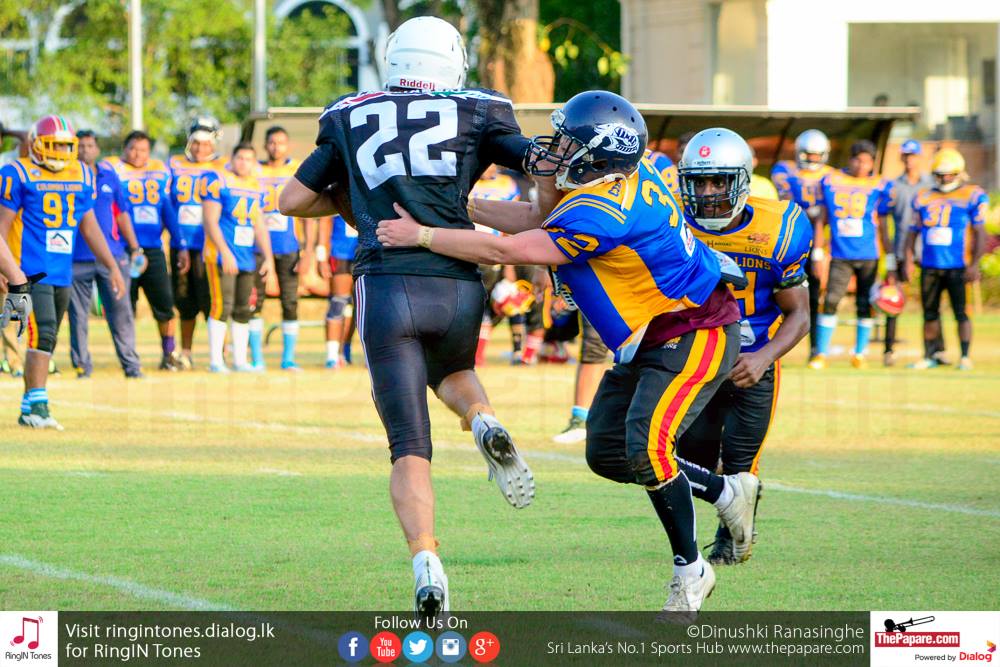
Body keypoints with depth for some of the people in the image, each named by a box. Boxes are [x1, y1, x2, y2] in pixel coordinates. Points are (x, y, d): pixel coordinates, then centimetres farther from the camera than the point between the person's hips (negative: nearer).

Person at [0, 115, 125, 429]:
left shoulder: (81, 176, 12)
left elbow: (89, 226, 20)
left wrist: (112, 267, 18)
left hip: (62, 272, 6)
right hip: (31, 271, -6)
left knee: (46, 341, 8)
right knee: (42, 334, -17)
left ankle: (29, 409, 15)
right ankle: (37, 405, -15)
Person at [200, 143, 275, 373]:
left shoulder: (256, 186, 13)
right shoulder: (218, 181, -8)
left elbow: (259, 226, 18)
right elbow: (211, 221, -13)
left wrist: (268, 258, 12)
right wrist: (225, 253, -19)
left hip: (247, 257, 7)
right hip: (222, 256, -7)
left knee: (243, 310, 9)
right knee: (222, 306, -10)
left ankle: (240, 360, 15)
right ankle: (215, 360, -6)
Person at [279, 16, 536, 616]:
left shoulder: (352, 120, 15)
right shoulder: (477, 115, 11)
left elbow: (294, 200, 21)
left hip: (387, 287, 0)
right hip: (459, 287, 0)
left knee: (410, 447, 2)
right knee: (452, 371, 33)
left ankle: (428, 566, -19)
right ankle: (486, 423, 0)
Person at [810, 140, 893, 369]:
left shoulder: (879, 187, 0)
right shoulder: (831, 182, 1)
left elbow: (883, 228, 5)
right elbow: (821, 220, 6)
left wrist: (890, 265, 4)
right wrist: (817, 255, 2)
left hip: (868, 256, 0)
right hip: (840, 255, 0)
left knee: (865, 306, 5)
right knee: (831, 302, -8)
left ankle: (859, 354, 17)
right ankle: (821, 354, -2)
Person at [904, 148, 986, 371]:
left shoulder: (973, 196, -3)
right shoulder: (923, 198, 10)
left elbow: (980, 233, -6)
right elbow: (913, 232, 13)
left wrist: (974, 264, -12)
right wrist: (908, 261, 6)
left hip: (958, 267, -4)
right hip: (930, 266, 4)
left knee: (961, 312, -3)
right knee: (930, 313, 7)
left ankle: (965, 357, 4)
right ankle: (929, 356, 15)